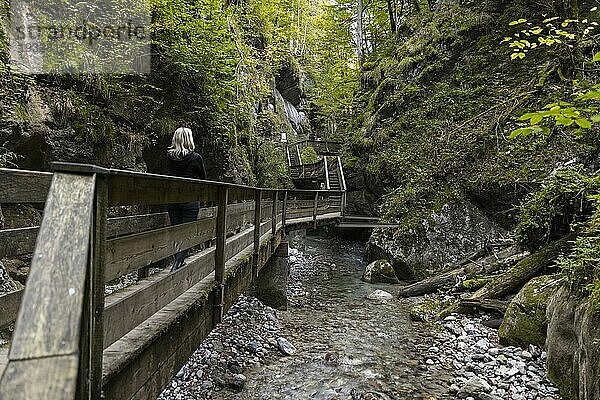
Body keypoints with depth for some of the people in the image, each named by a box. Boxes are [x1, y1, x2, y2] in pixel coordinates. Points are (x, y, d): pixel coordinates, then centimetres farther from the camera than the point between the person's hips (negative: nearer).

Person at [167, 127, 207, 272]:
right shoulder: (196, 157, -10)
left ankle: (179, 262, 25)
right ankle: (176, 265, -12)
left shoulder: (170, 157, 0)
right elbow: (203, 178, 3)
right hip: (190, 201, -4)